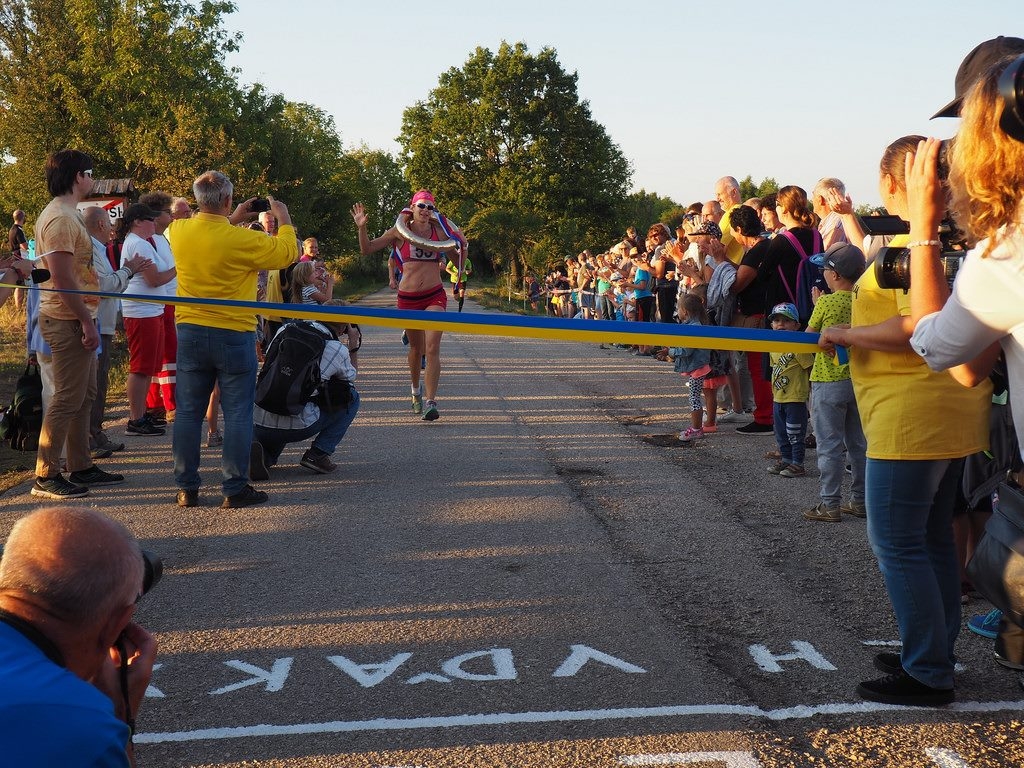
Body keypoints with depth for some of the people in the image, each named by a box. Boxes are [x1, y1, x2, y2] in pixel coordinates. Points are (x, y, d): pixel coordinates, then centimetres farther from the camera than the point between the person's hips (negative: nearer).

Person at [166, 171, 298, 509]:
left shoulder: (177, 231, -1)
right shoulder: (242, 240, -17)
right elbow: (288, 252, -4)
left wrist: (231, 221, 26)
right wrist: (284, 219, 10)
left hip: (190, 332, 5)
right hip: (233, 335, -4)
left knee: (188, 412, 10)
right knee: (237, 414, 4)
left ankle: (187, 488, 15)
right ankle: (235, 488, 6)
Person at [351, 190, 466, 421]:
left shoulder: (440, 233, 4)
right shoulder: (399, 232, 2)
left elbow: (459, 262, 12)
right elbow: (367, 249, 3)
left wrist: (463, 246, -7)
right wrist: (362, 228, -13)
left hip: (435, 296, -1)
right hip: (408, 297, 1)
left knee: (432, 348, -15)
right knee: (415, 347, 15)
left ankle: (430, 402, -17)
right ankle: (416, 389, 41)